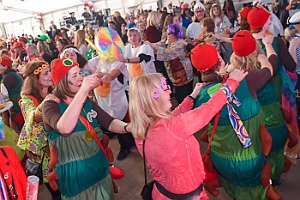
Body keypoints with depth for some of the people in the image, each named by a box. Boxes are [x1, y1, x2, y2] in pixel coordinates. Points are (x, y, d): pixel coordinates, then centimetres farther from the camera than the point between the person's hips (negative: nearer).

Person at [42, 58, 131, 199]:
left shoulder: (87, 103, 3)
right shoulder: (51, 105, -16)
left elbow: (110, 123, -4)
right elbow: (65, 128, -37)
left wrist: (128, 127, -25)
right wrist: (83, 90, -41)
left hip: (100, 168, 6)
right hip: (75, 174, -5)